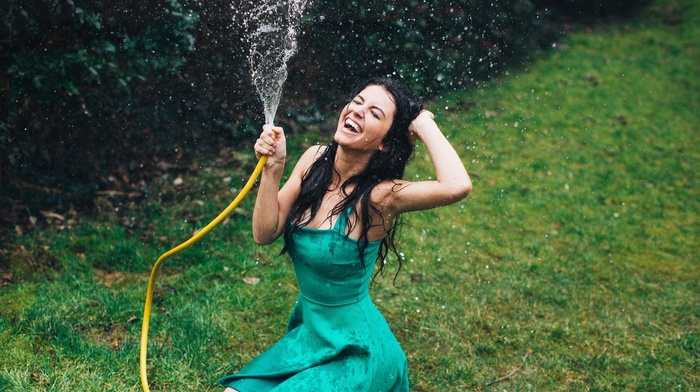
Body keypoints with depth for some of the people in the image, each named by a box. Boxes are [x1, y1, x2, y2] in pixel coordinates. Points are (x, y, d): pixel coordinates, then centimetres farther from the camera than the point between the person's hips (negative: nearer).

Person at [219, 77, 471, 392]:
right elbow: (264, 233, -6)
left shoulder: (379, 195, -24)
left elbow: (457, 185, -43)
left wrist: (424, 124, -27)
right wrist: (273, 168, -20)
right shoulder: (315, 160, -5)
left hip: (356, 355, -6)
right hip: (306, 336, 6)